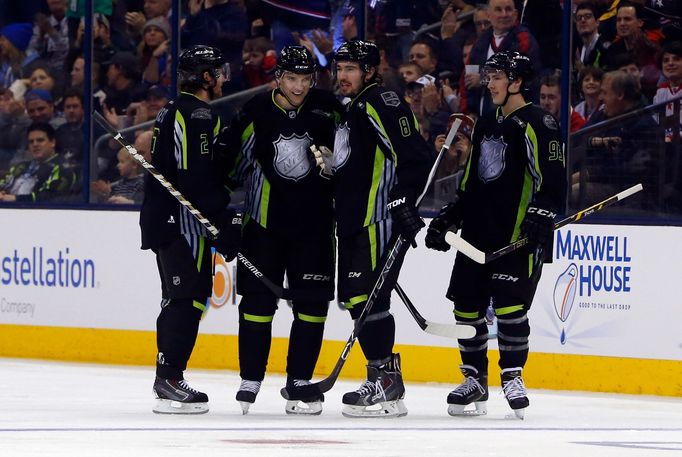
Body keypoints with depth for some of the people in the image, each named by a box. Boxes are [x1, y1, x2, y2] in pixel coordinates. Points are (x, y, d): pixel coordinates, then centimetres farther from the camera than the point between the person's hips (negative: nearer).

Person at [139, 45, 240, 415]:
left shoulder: (174, 112, 19)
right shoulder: (199, 116, -14)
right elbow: (198, 179, -21)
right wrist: (223, 226, -20)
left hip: (161, 217, 11)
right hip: (183, 221, -11)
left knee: (178, 300, 14)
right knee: (188, 298, -10)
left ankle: (168, 380, 17)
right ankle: (169, 382, -14)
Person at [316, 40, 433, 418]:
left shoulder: (381, 104, -10)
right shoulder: (352, 110, 22)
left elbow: (415, 155, -18)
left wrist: (403, 200, -23)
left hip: (378, 220, -11)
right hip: (352, 223, 11)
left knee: (365, 298, -15)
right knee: (353, 298, 10)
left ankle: (387, 384, -14)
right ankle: (383, 380, 15)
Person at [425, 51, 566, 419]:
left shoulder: (536, 123, -6)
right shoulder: (485, 126, 19)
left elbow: (552, 177, -15)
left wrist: (541, 213, -26)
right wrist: (448, 218, 21)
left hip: (519, 235, -8)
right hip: (477, 233, 8)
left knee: (509, 303, -15)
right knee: (466, 305, 5)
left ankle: (512, 377, -3)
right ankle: (475, 379, 15)